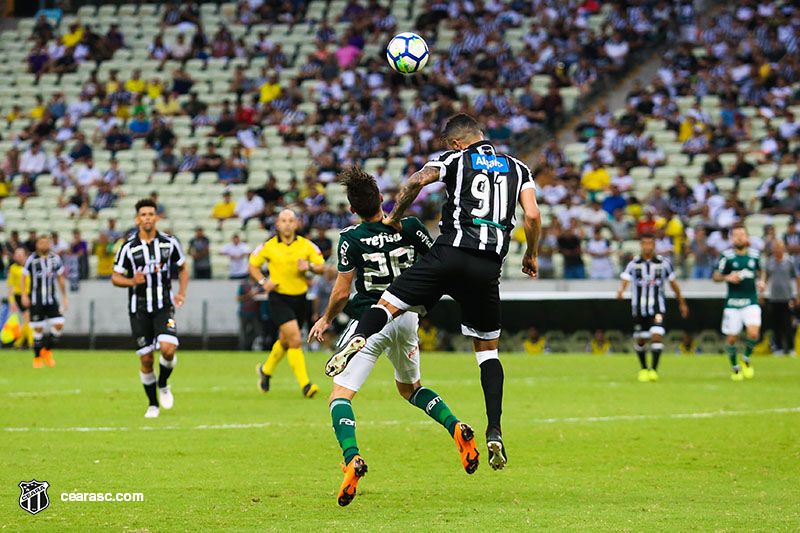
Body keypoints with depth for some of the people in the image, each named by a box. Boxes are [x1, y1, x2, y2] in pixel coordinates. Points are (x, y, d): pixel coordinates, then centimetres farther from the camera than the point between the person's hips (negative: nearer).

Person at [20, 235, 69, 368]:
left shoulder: (55, 259, 5)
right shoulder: (32, 259, -4)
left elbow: (60, 279, 15)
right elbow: (23, 277, 1)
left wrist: (64, 297, 14)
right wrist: (24, 295, -8)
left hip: (51, 299, 3)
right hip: (36, 300, -3)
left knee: (59, 324, -9)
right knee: (38, 329, -3)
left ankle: (47, 350, 12)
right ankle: (37, 357, 11)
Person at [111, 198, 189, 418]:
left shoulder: (169, 243, 1)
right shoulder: (128, 247, -3)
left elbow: (183, 268, 15)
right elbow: (115, 277, 3)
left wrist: (182, 293, 4)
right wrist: (132, 281, -17)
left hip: (164, 307, 0)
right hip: (139, 308, 0)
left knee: (168, 349, -20)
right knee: (146, 359, 0)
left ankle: (163, 384, 10)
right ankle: (153, 404, 17)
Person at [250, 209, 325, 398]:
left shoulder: (306, 245, 2)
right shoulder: (269, 246, -3)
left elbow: (322, 267, 6)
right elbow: (252, 265, 9)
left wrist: (310, 266, -16)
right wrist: (263, 281, -7)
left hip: (299, 298, 4)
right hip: (279, 299, -4)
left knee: (285, 341, 19)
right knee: (295, 340, -18)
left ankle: (266, 370, 46)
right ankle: (304, 384, -20)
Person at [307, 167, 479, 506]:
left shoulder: (352, 239, -13)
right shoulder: (410, 227, -4)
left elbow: (342, 292, -12)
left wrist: (326, 320, 6)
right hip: (406, 319, 5)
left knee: (340, 397, -4)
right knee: (410, 388, 28)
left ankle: (352, 458, -29)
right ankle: (456, 429, 6)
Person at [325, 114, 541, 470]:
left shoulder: (455, 159, 11)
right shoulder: (517, 169, 18)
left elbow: (416, 181, -7)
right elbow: (532, 216, 6)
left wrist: (394, 217, 8)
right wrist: (531, 256, 21)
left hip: (450, 254, -3)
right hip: (488, 267, 3)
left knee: (388, 304, 2)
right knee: (488, 348, 15)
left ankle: (357, 340, -33)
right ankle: (494, 432, 2)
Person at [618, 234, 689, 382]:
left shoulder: (663, 263, 2)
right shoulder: (634, 264, 0)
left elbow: (673, 283, 12)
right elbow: (625, 279, -14)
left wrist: (682, 303, 18)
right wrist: (621, 291, -37)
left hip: (657, 308, -1)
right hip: (639, 308, 1)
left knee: (657, 336, -18)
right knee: (641, 341, 9)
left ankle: (654, 370, -17)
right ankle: (644, 369, 28)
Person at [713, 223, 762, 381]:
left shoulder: (755, 254, 5)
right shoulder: (727, 256, -4)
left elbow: (761, 270, 24)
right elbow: (715, 276, 0)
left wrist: (761, 282, 5)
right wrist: (727, 277, -19)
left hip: (751, 302, 1)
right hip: (733, 302, -1)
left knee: (753, 333, -19)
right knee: (732, 338, 0)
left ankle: (746, 359, 10)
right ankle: (735, 367, 26)